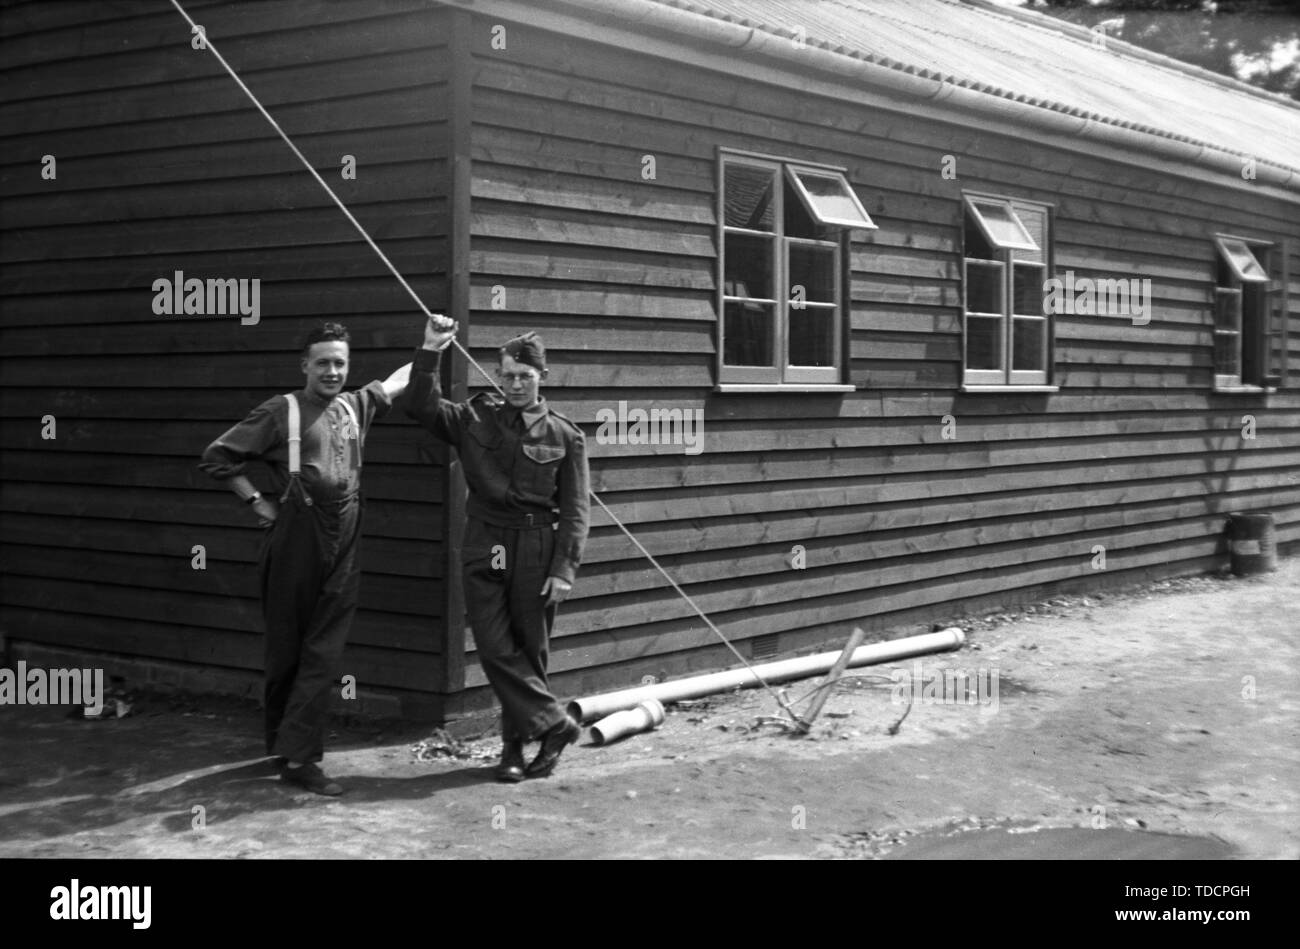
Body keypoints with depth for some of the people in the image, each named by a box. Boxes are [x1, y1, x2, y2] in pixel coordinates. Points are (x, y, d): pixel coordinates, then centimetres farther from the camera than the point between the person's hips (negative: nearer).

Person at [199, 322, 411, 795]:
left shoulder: (356, 407, 13)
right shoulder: (281, 411, -2)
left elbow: (396, 381, 32)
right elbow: (217, 457, -1)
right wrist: (258, 502, -4)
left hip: (343, 544, 4)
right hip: (295, 539, -4)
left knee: (323, 651, -2)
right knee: (287, 648, 7)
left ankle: (299, 756, -1)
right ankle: (283, 744, 20)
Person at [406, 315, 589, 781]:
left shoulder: (564, 436, 3)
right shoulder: (476, 419, 9)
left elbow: (574, 510, 1)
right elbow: (421, 407, 0)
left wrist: (563, 569, -8)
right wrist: (430, 353, -11)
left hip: (536, 550, -1)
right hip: (485, 549, 2)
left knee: (530, 650, 5)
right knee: (494, 647, -6)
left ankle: (515, 746, 16)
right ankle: (554, 724, 4)